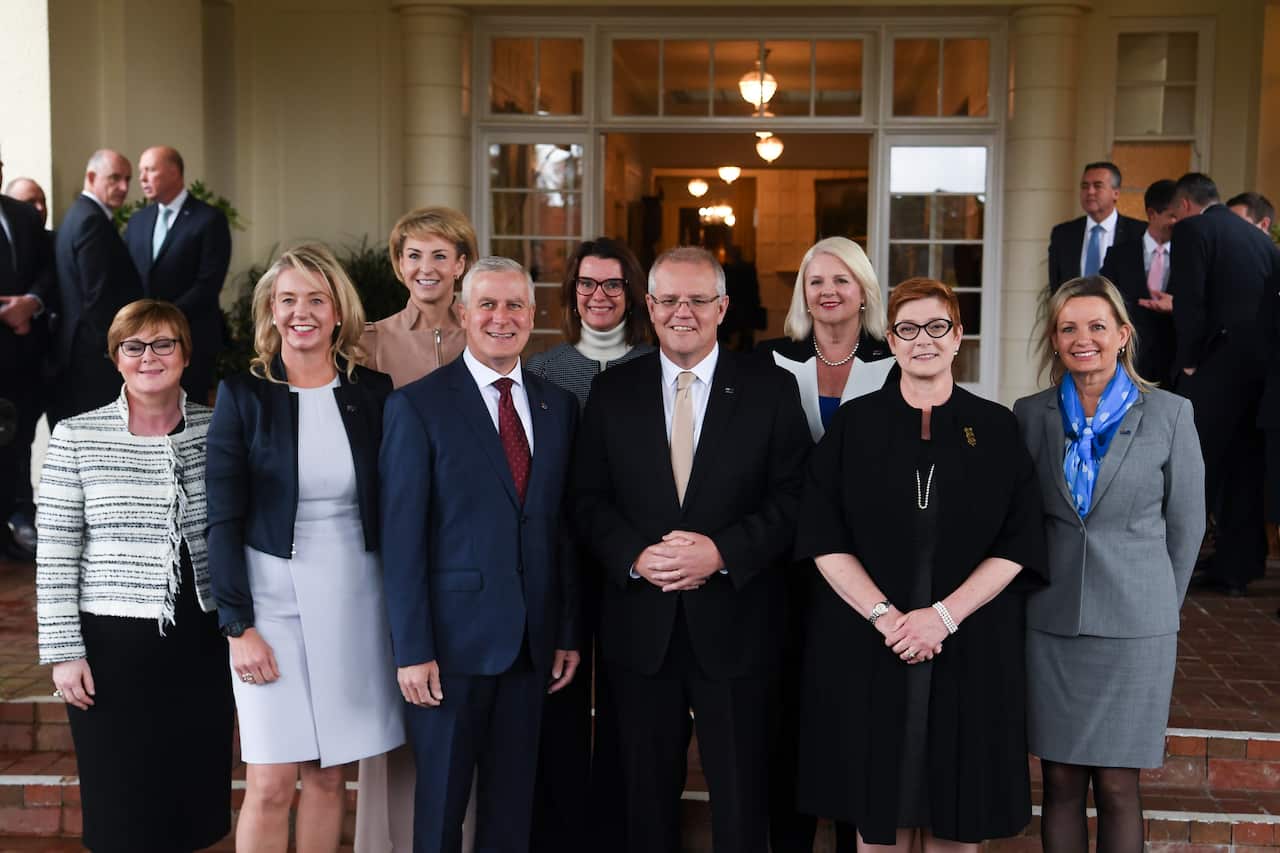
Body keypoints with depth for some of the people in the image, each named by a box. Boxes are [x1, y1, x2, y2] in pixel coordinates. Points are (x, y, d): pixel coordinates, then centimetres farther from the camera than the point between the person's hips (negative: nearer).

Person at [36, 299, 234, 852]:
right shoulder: (76, 438, -2)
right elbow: (55, 555, -1)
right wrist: (63, 650, -4)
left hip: (201, 642, 2)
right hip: (112, 645, -2)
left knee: (194, 795, 10)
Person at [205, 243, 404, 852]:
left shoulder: (372, 392, 4)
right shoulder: (243, 395, -3)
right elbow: (221, 519, -4)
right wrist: (238, 626, -8)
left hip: (354, 600, 2)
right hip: (273, 597, -2)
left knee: (328, 775, 9)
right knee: (271, 785, -2)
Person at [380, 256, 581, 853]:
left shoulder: (558, 406, 9)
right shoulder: (417, 405, -5)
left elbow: (565, 527, 10)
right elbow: (401, 537, -9)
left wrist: (569, 632, 7)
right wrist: (412, 650, -12)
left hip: (533, 641, 4)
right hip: (454, 636, -4)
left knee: (514, 804, 14)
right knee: (442, 801, 9)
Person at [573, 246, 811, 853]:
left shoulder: (771, 388, 0)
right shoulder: (612, 391, 6)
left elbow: (792, 499, -4)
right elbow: (589, 500, 3)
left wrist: (722, 551, -17)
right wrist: (636, 556, -14)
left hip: (735, 625, -1)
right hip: (640, 627, 2)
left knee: (742, 800, 9)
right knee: (647, 794, 14)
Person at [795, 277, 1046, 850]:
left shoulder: (996, 428, 4)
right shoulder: (854, 424, 3)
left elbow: (1019, 543, -2)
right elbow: (822, 538, -3)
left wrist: (944, 615, -14)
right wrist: (885, 616, -15)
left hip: (969, 647, 0)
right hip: (865, 643, 0)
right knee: (879, 801, 8)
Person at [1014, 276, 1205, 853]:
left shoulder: (1170, 414, -1)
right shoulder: (1031, 415, 4)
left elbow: (1186, 523, 6)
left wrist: (1159, 605, 10)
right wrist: (1035, 591, 11)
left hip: (1133, 626, -2)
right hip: (1049, 621, 2)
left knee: (1116, 785, 4)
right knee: (1060, 781, 8)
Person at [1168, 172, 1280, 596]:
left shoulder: (1192, 229, -3)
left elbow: (1189, 302, -12)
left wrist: (1188, 362, -5)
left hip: (1219, 361, -7)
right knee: (1245, 467, 11)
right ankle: (1236, 568, 16)